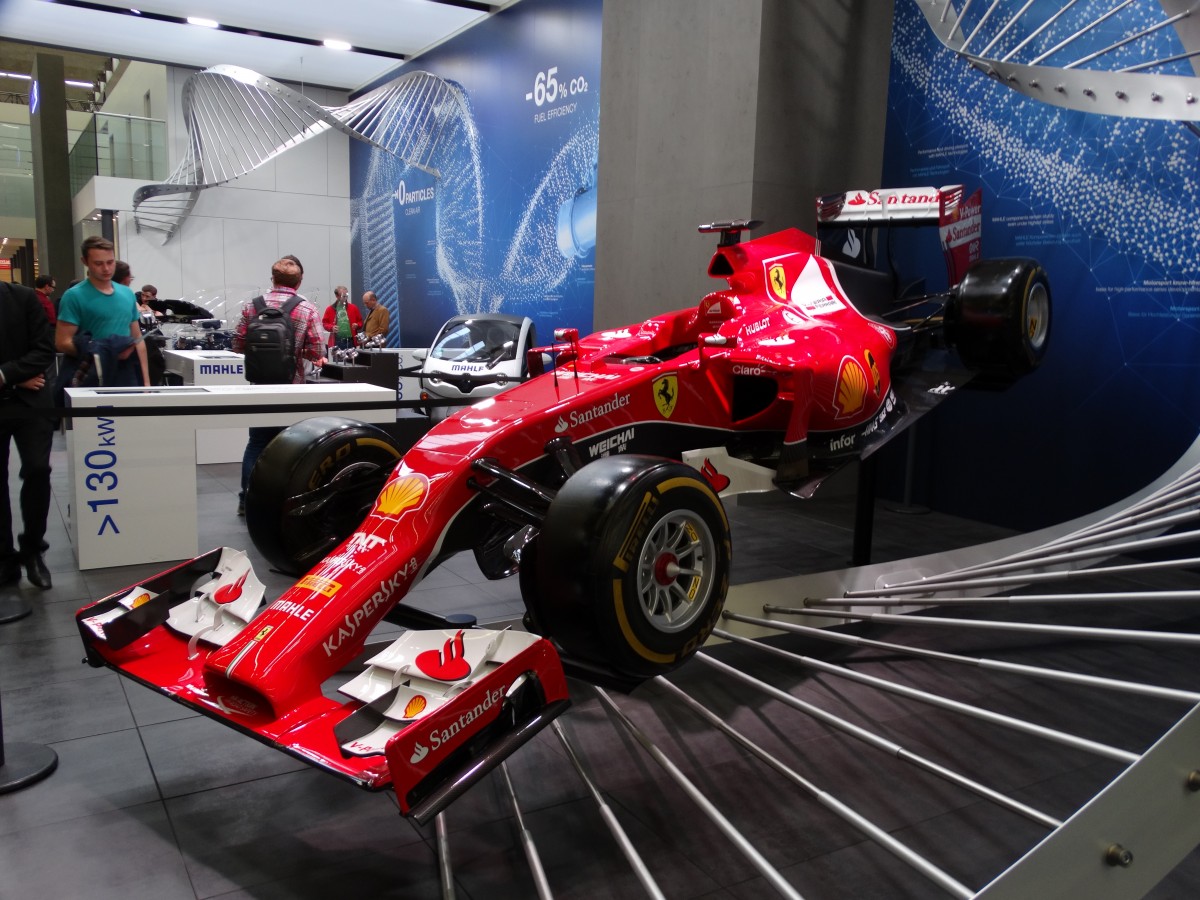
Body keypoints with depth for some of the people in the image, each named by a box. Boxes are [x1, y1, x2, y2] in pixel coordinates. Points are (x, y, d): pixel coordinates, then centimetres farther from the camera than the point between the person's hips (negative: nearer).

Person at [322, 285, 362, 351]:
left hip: (350, 341, 1)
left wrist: (357, 325, -7)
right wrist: (331, 327, -10)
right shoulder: (330, 309, 7)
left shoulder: (353, 308, 10)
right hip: (336, 341, -1)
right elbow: (325, 323, 9)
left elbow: (360, 322, 14)